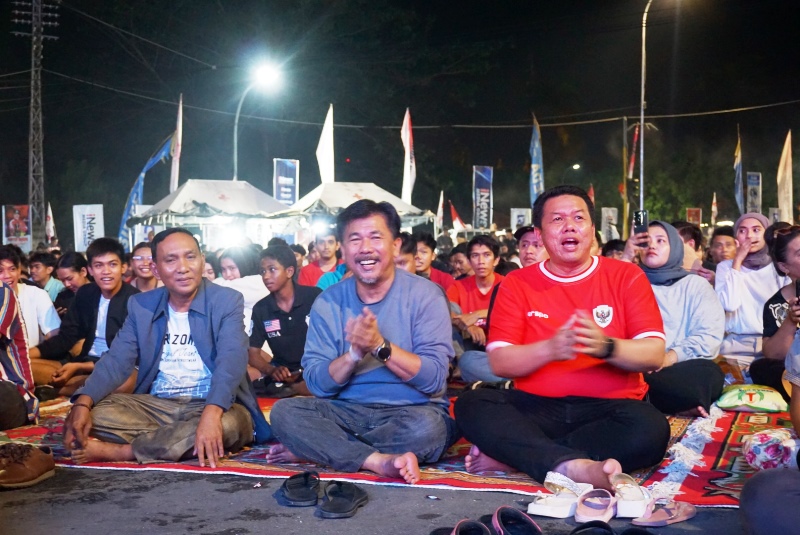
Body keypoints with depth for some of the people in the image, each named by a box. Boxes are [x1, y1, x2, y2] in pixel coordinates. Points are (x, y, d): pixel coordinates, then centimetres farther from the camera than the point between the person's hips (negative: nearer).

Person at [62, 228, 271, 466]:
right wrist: (83, 402, -22)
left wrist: (211, 414, -40)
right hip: (155, 405, 3)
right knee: (93, 411, -20)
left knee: (228, 424, -38)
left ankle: (116, 451, -26)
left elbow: (231, 359, -21)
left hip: (211, 406, -3)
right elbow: (117, 360, 0)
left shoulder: (227, 301, -6)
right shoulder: (141, 305, 7)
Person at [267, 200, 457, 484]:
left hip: (411, 410, -2)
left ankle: (315, 448, -16)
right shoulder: (328, 303, 3)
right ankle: (380, 460, -24)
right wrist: (355, 352, -21)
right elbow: (317, 383, -3)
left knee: (426, 426, -35)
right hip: (347, 411, 2)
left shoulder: (424, 295, -6)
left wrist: (379, 346, -24)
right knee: (283, 411, -20)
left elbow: (435, 378, -14)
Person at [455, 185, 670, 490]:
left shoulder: (626, 277, 5)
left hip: (607, 408, 0)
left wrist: (606, 347, -25)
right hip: (535, 407, 1)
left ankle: (509, 454, -27)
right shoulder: (517, 284, 7)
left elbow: (654, 355, -4)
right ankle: (573, 466, -42)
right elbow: (499, 362, -3)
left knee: (650, 428, -33)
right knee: (471, 405, -25)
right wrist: (550, 349, -22)